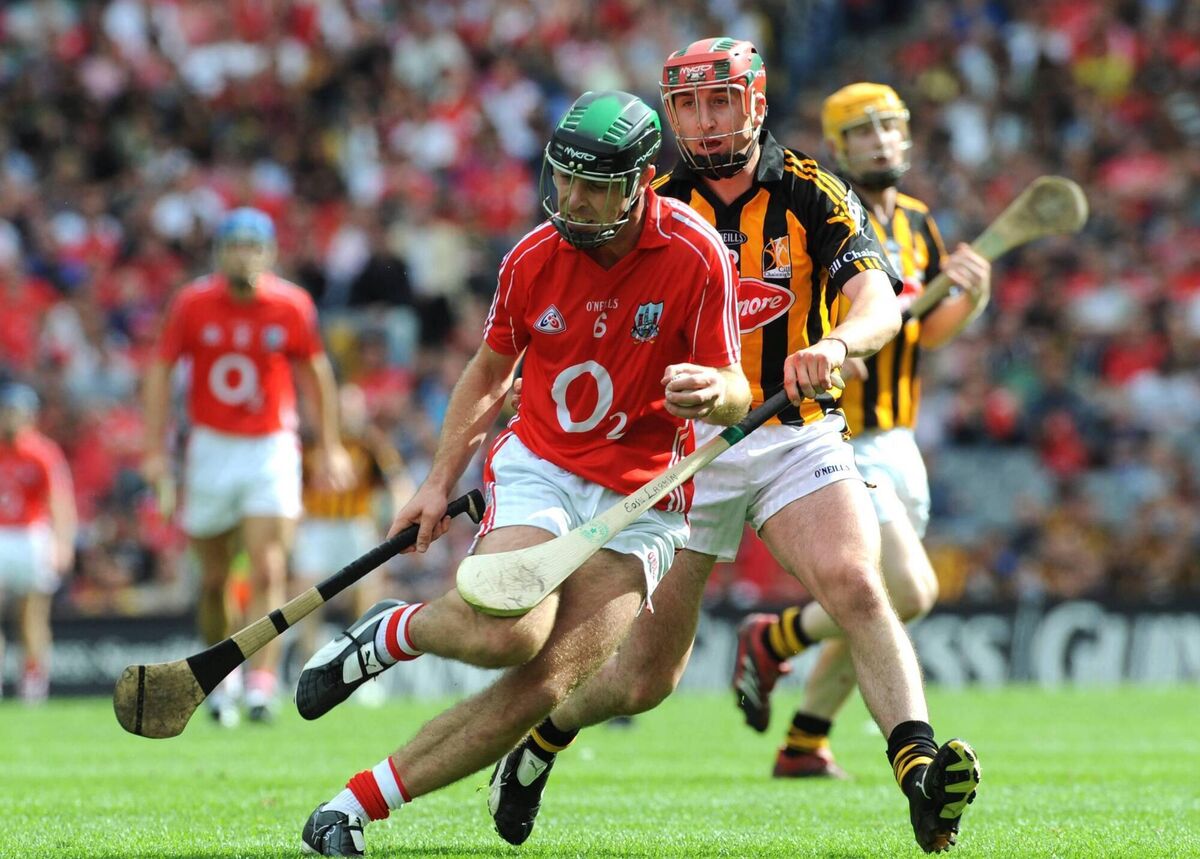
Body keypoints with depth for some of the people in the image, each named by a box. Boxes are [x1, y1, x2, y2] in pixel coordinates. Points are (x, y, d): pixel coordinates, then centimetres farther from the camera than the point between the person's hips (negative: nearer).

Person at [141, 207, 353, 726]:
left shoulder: (292, 307, -5)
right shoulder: (192, 304, -5)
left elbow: (317, 372, 8)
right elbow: (160, 371, 2)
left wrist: (330, 447, 8)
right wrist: (155, 449, -3)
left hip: (272, 450, -1)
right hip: (211, 451, 1)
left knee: (269, 571, -15)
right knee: (213, 580, 7)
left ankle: (261, 684, -21)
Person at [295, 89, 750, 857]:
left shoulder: (697, 256, -13)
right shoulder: (533, 259, -3)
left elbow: (737, 396, -8)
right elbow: (490, 372, 14)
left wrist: (711, 391, -32)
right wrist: (441, 482, 9)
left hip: (640, 499, -1)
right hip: (538, 468, 1)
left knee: (546, 686, -17)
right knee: (510, 632, -29)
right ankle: (387, 635, 4)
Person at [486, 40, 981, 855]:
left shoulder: (814, 197, -2)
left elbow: (879, 301, -17)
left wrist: (836, 344, -39)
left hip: (797, 439, 0)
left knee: (853, 583, -28)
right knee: (644, 678, 3)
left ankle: (920, 767, -39)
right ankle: (539, 736, 32)